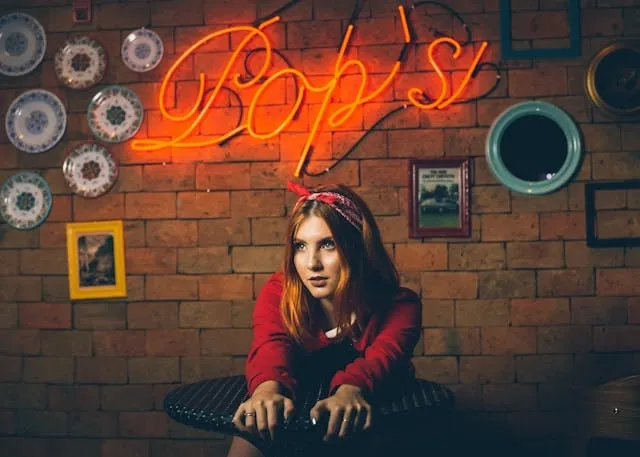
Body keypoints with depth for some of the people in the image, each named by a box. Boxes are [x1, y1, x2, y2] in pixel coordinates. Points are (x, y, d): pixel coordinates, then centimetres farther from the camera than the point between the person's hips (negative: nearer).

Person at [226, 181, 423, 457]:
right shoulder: (279, 292, -5)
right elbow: (271, 343, -25)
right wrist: (267, 388, -49)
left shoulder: (398, 305, -8)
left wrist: (351, 389, -51)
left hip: (370, 429, 0)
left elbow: (384, 353, -28)